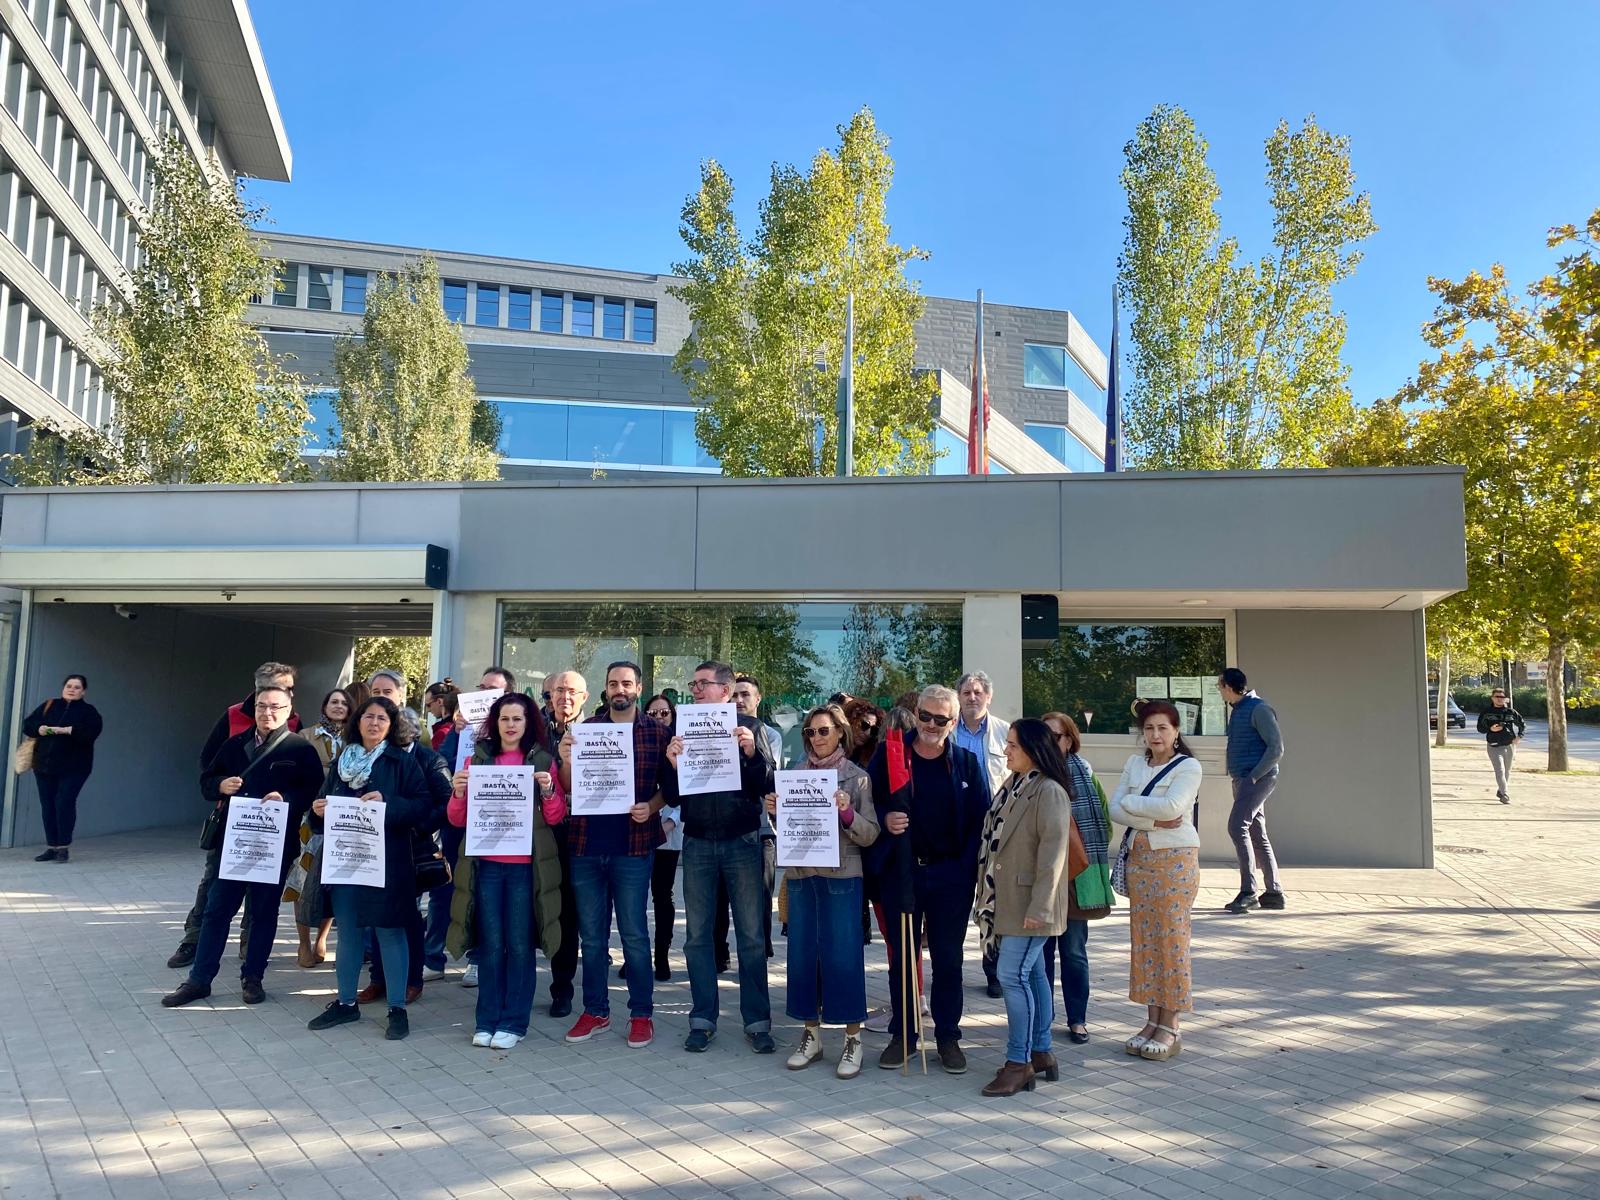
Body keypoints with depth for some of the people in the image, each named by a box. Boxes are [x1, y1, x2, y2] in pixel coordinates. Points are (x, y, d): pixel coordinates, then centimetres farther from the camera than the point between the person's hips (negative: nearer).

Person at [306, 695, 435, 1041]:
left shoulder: (403, 761, -4)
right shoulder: (342, 760, 11)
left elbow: (423, 806, -11)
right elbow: (326, 800, 19)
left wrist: (387, 803, -23)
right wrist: (319, 810, -3)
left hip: (386, 862, -5)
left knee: (389, 931, 0)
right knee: (347, 931, 14)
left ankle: (398, 1009, 9)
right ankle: (346, 1002, 29)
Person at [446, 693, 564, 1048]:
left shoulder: (542, 761, 4)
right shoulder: (478, 759, 8)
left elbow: (554, 819, 3)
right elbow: (458, 820, 8)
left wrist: (549, 791, -15)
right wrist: (458, 793, -12)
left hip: (525, 866, -1)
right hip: (486, 865, 1)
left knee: (520, 944, 2)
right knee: (490, 943, 5)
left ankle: (514, 1022, 12)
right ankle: (487, 1020, 16)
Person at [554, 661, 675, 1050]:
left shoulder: (657, 732, 2)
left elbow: (670, 785, 5)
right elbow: (568, 788, 5)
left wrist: (651, 807, -14)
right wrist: (566, 760, -14)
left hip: (632, 846, -3)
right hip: (586, 844, 3)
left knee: (633, 933, 3)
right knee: (591, 934, 11)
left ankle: (642, 1014, 13)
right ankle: (595, 1010, 23)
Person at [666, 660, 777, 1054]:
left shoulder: (749, 726, 1)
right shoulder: (683, 729, 6)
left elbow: (766, 786, -3)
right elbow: (672, 796, 3)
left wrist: (751, 752, -20)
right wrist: (672, 764, -15)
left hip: (742, 842, -2)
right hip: (697, 844, 2)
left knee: (751, 935, 2)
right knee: (698, 935, 7)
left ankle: (757, 1021, 13)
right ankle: (703, 1019, 18)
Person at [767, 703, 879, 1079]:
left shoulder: (857, 777, -1)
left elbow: (870, 835, -4)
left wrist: (847, 812, -21)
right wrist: (775, 812, -6)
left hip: (841, 877, -4)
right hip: (800, 875, 4)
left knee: (844, 955, -2)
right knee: (803, 952, 8)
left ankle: (853, 1040, 11)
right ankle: (811, 1035, 22)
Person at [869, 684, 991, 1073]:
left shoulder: (967, 763, 1)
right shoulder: (888, 756, 0)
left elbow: (980, 819, 0)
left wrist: (968, 867, -9)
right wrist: (884, 819, -16)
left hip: (951, 876, 0)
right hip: (901, 871, 0)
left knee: (948, 959, 8)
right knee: (902, 956, 9)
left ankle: (948, 1036, 21)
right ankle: (902, 1034, 21)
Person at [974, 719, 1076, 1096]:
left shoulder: (1049, 792, -16)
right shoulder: (1012, 786, 11)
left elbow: (1053, 851, -20)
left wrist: (1039, 906, -22)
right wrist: (988, 893, 14)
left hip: (1029, 902, -9)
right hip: (1007, 898, 9)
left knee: (1013, 975, -8)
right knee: (1032, 973, 15)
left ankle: (1019, 1063, 1)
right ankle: (1040, 1053, 25)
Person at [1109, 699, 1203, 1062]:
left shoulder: (1188, 766, -4)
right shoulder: (1134, 764, 11)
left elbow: (1172, 806, -21)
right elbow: (1115, 810, 0)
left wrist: (1131, 803, -9)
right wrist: (1154, 819, -14)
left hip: (1175, 859, -5)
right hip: (1139, 858, 5)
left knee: (1171, 939, -2)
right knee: (1143, 939, 6)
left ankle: (1170, 1027, 7)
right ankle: (1152, 1020, 17)